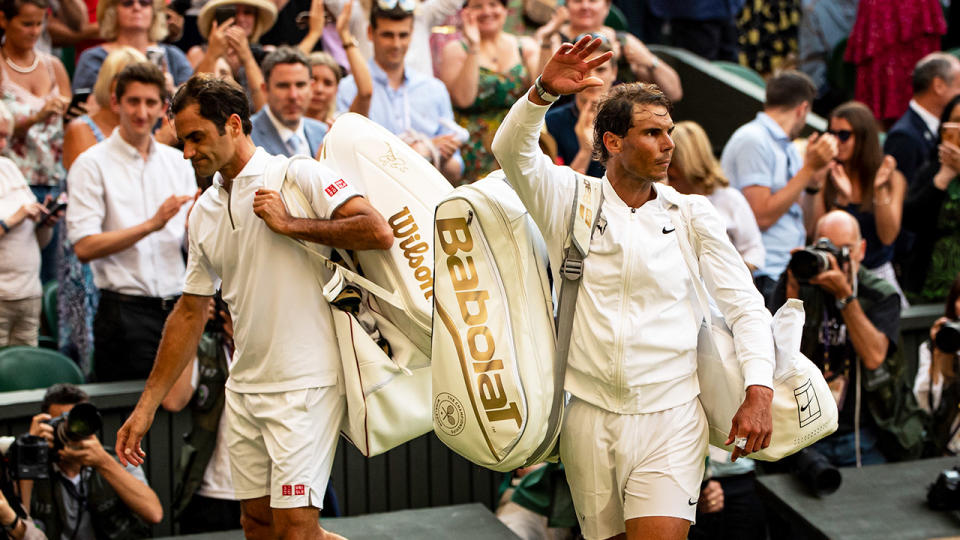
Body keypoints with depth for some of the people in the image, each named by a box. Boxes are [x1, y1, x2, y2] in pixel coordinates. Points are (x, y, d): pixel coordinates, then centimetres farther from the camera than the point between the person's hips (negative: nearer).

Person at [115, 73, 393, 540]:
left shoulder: (299, 177, -8)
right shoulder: (204, 212, 12)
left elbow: (379, 232, -20)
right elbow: (190, 312, 17)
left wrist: (290, 225, -17)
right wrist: (147, 405, 15)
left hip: (306, 383, -7)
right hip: (244, 389, 8)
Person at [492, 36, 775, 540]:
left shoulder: (692, 214, 7)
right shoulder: (570, 200, 5)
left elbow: (745, 304, 5)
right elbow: (512, 149, -10)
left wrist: (759, 393, -9)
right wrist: (544, 91, -28)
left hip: (669, 420, -1)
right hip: (589, 417, 1)